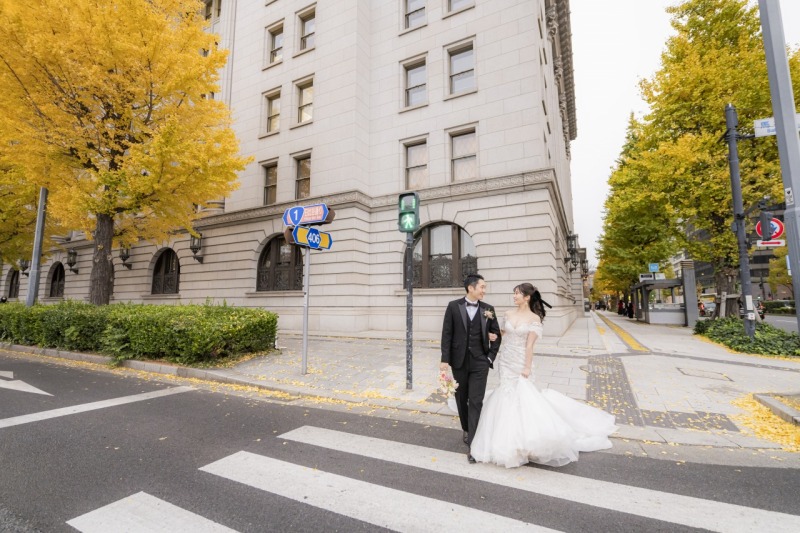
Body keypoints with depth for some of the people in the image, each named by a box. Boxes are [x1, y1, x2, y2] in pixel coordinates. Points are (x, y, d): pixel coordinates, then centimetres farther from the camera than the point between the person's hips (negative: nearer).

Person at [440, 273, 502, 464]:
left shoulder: (488, 309, 0)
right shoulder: (453, 306, -4)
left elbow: (496, 335, 8)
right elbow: (447, 333, -5)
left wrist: (491, 357, 0)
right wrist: (445, 359, -9)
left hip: (480, 362, 0)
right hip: (459, 361, 1)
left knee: (476, 401, -4)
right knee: (461, 399, 15)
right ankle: (467, 430, 39)